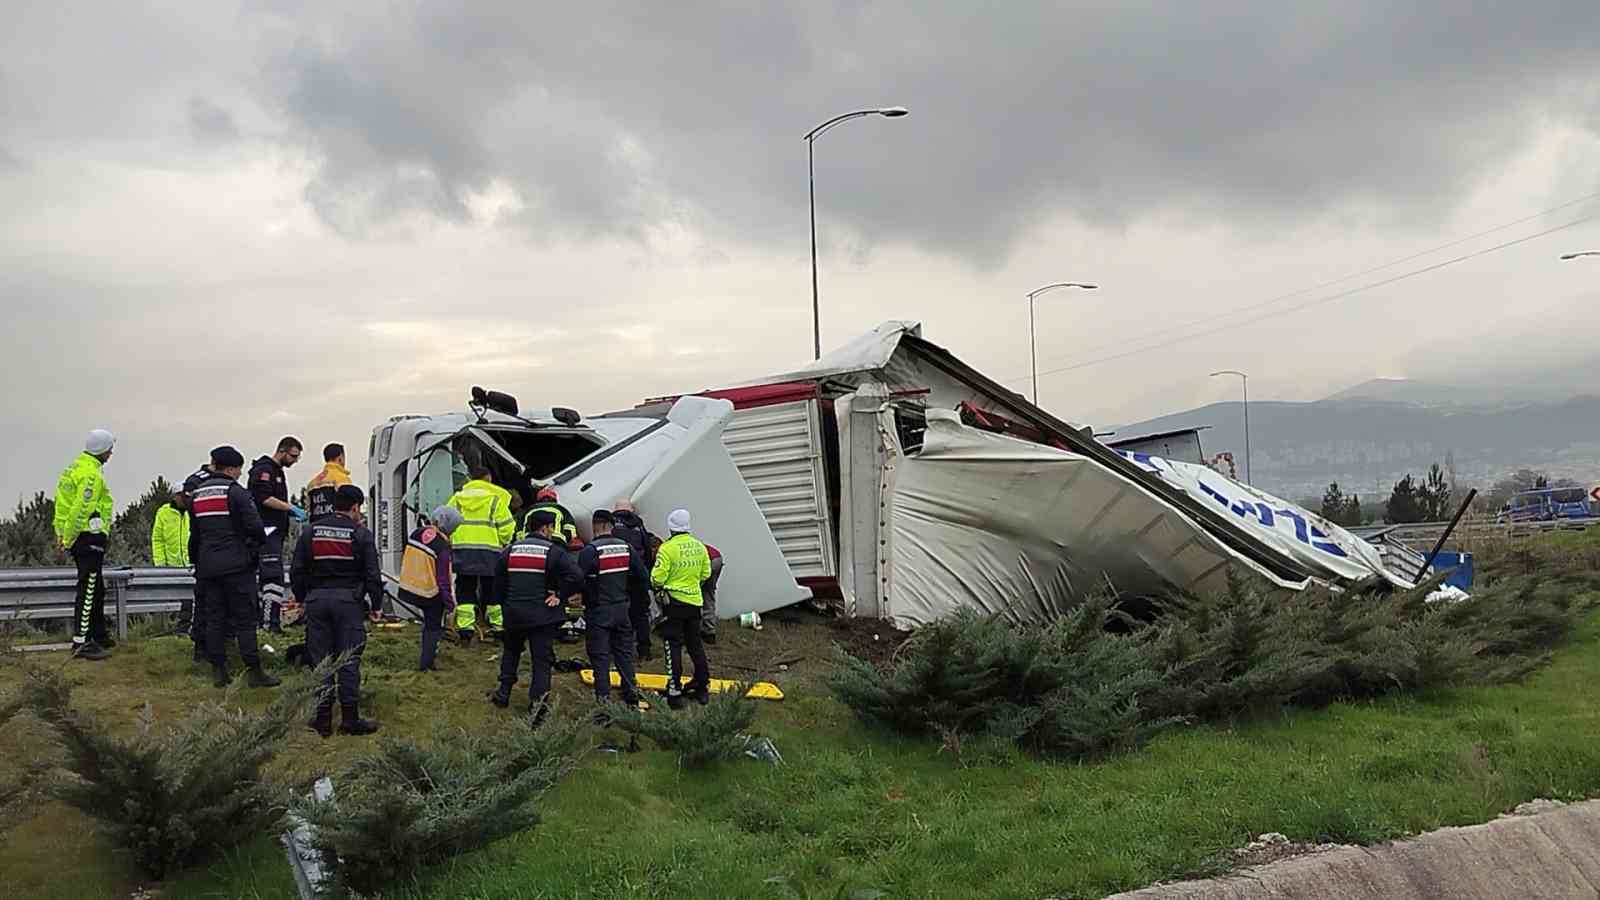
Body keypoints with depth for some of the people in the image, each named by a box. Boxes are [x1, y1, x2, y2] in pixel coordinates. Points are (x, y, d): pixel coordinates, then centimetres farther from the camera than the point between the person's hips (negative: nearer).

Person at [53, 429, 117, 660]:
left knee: (97, 589, 18)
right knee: (88, 590, -9)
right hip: (90, 537, -11)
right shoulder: (91, 474, -16)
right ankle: (81, 642, -10)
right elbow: (80, 509, -22)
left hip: (78, 537, 11)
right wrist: (68, 538, -15)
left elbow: (61, 499, 18)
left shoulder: (76, 467, 16)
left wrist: (62, 532, 16)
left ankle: (99, 635, 28)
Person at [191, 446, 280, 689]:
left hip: (207, 566, 6)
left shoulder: (196, 494, 13)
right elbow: (255, 527, -15)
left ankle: (219, 671, 10)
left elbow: (194, 535, 19)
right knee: (245, 619, -3)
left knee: (214, 619, 9)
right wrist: (259, 543, 6)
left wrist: (196, 561, 26)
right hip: (236, 565, -6)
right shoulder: (236, 492, -10)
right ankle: (254, 672, -2)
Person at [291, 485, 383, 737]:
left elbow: (296, 571, 10)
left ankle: (322, 719, 10)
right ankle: (350, 718, 3)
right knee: (349, 661, 1)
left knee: (320, 661, 7)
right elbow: (372, 574, -4)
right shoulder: (361, 534, -2)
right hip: (349, 601, -3)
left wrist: (303, 598, 21)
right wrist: (376, 605, 6)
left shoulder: (310, 532, 9)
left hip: (317, 600, 3)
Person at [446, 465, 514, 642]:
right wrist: (505, 542, 14)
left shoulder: (457, 497, 11)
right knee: (492, 588, 9)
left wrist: (451, 541, 18)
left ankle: (464, 628, -1)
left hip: (462, 549, 3)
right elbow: (506, 526, -5)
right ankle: (498, 625, 16)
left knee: (465, 589, 7)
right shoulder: (496, 498, 0)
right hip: (488, 551, -3)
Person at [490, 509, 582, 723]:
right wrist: (560, 595, -9)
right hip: (543, 615, -4)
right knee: (542, 660, -1)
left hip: (514, 613, 4)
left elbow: (498, 581, 12)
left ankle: (503, 692, 29)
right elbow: (576, 576, -22)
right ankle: (538, 701, -13)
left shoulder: (511, 549, 5)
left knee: (511, 651, 27)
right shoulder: (554, 552, -9)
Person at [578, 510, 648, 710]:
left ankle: (603, 698, 2)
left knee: (600, 656, 2)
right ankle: (631, 694, 21)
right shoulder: (625, 547, 0)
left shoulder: (590, 550, -17)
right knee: (624, 652, 16)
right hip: (621, 608, 5)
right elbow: (643, 575, 5)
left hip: (598, 611, -5)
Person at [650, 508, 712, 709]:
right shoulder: (699, 546, 3)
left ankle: (674, 692, -3)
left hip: (674, 601, -6)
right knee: (695, 644, 17)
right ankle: (703, 687, 24)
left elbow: (658, 579, -15)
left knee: (673, 646, -1)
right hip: (695, 600, 6)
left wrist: (656, 580, 7)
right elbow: (706, 574, 11)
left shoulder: (667, 548, -16)